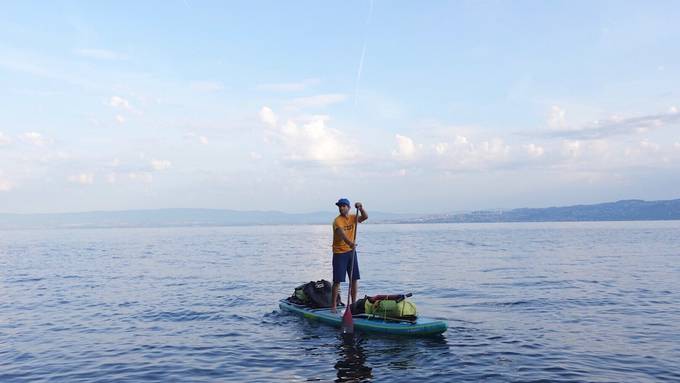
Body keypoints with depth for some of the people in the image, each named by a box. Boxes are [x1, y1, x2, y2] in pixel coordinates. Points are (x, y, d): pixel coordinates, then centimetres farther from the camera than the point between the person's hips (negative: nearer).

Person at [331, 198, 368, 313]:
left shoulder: (352, 218, 5)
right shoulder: (337, 220, -14)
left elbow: (365, 217, -10)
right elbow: (342, 234, -30)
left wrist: (361, 208, -28)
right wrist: (350, 243, -48)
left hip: (351, 251, 6)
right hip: (339, 253, -6)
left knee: (354, 279, 8)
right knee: (337, 280, -4)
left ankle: (354, 303, 19)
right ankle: (333, 306, 3)